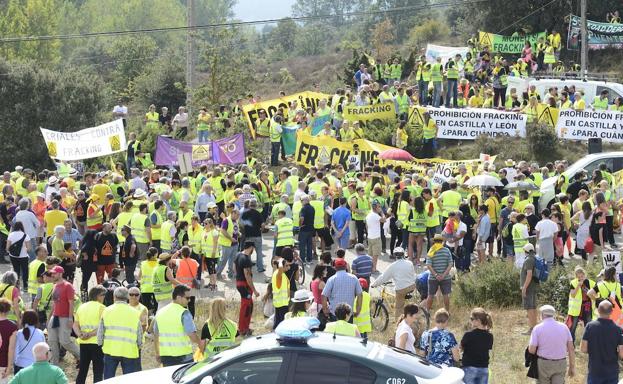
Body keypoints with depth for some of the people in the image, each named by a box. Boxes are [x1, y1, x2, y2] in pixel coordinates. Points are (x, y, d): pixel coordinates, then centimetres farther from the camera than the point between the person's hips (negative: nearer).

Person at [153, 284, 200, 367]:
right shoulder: (184, 313, -12)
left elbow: (156, 336, 17)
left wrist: (157, 354, 27)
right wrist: (200, 343, 3)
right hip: (183, 356, -6)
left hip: (165, 357, 6)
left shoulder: (160, 312, 9)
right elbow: (192, 335, -17)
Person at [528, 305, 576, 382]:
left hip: (544, 364, -2)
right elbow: (571, 348, -1)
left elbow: (531, 350, -12)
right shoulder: (564, 327, 0)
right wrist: (572, 367, 6)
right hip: (561, 364, 2)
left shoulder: (538, 328, -9)